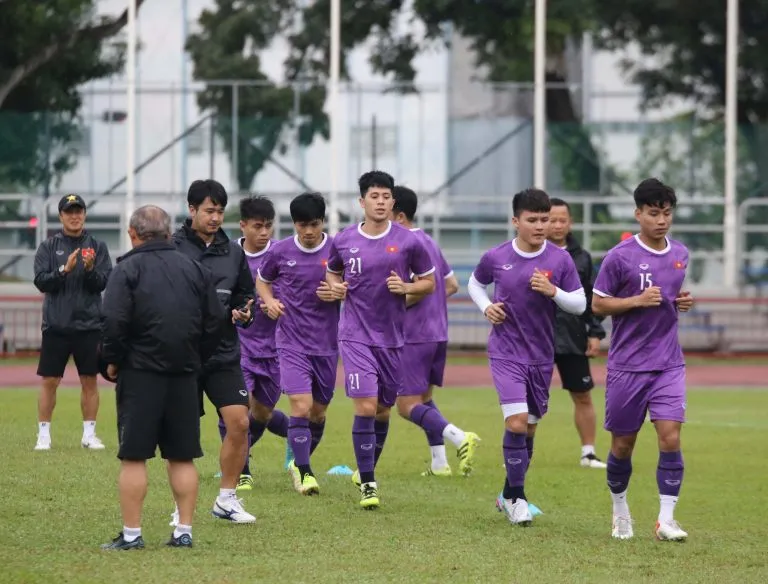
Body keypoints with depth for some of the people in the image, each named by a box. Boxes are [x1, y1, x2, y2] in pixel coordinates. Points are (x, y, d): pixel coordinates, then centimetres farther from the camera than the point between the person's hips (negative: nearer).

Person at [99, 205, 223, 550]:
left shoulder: (128, 269, -5)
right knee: (182, 456, 10)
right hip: (185, 373, 5)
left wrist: (113, 360, -1)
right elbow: (215, 321, 10)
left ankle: (131, 534, -2)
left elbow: (114, 321, -15)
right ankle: (184, 532, 9)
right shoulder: (193, 269, 10)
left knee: (133, 457, -1)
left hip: (140, 372, -4)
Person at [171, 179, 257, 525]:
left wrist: (244, 313, -1)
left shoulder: (233, 252, 10)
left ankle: (227, 499, 8)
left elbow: (245, 295, 18)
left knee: (239, 422, -6)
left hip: (224, 354, 4)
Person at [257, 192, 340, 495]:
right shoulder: (280, 251, -2)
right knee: (301, 406, -15)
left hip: (327, 343, 2)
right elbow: (262, 280, 16)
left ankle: (299, 463, 33)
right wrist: (269, 300, -4)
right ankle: (305, 473, -8)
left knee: (318, 411, 11)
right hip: (292, 342, -1)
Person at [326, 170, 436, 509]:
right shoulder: (343, 241, 1)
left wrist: (406, 287, -13)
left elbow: (429, 282, 6)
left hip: (392, 337, 1)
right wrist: (335, 287, -2)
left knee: (383, 410, 11)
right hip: (356, 336, -1)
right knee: (365, 407, -14)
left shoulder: (408, 242, -3)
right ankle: (367, 484, -7)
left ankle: (366, 470, 34)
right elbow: (332, 273, 20)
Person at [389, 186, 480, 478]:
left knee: (408, 405, -6)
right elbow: (451, 285, 20)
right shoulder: (429, 242, 15)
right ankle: (439, 462, 14)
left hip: (414, 336, -9)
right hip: (439, 332, 9)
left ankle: (460, 437, -24)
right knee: (424, 397, 19)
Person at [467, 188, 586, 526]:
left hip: (541, 356, 2)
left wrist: (553, 291, -19)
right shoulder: (496, 257, -5)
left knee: (528, 428, 11)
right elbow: (475, 283, 14)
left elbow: (580, 305, -2)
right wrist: (486, 307, -5)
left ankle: (510, 495, 29)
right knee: (516, 423, -16)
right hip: (506, 354, -2)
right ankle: (517, 497, -2)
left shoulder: (560, 260, -5)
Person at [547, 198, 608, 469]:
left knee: (583, 396, 7)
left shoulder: (581, 257, 7)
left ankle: (588, 453, 18)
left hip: (573, 340, 3)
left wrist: (595, 333, 3)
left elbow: (592, 300, 10)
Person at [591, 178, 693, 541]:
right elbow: (598, 305, -5)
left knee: (670, 438, -11)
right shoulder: (620, 257, -8)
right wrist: (637, 300, -18)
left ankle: (666, 519, -7)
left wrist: (683, 303, 2)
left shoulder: (680, 255, 7)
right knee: (622, 445, 7)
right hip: (627, 365, -3)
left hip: (668, 364, 3)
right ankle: (620, 510, 29)